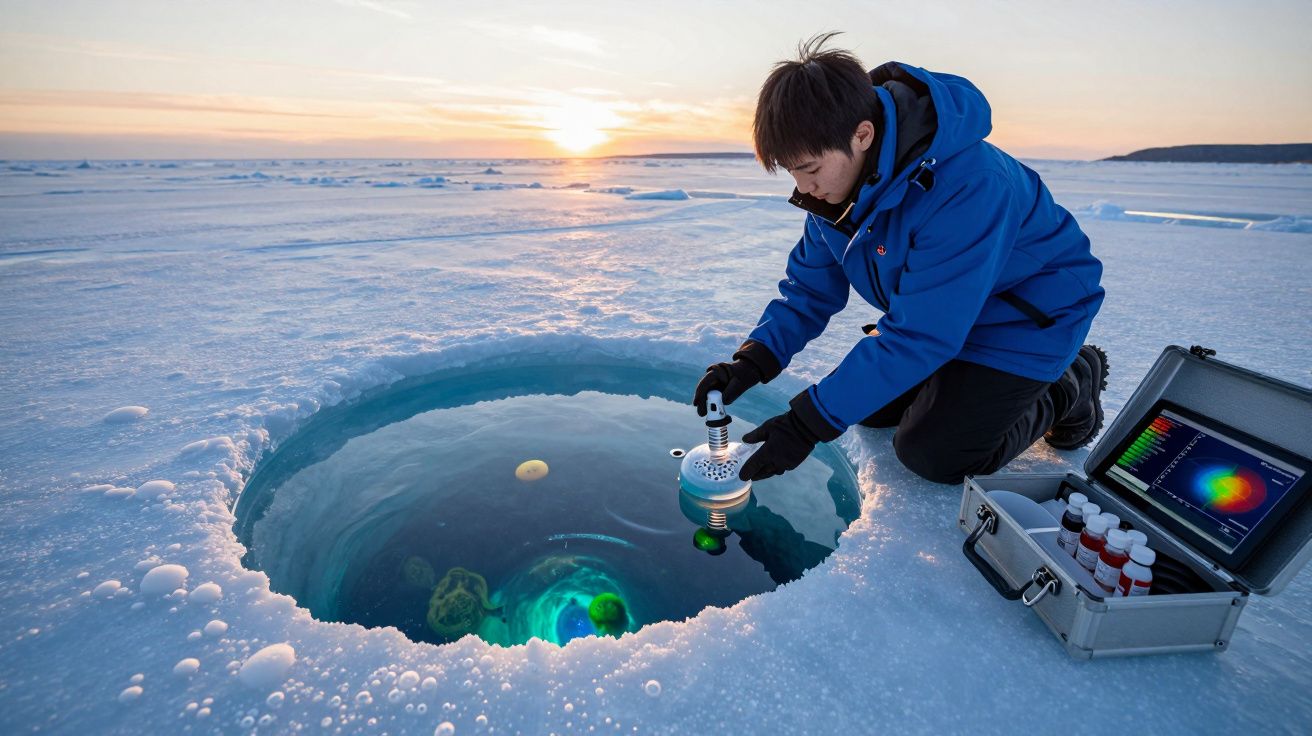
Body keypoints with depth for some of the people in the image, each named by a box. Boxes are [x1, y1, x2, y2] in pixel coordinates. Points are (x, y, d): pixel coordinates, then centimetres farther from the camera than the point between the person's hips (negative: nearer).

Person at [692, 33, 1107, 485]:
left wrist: (811, 422, -36)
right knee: (872, 407, 7)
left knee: (933, 454, -9)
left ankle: (1070, 389, 13)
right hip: (938, 312, 7)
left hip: (1025, 319, -7)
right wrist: (756, 357, -24)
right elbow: (810, 282, -9)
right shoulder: (841, 173, -14)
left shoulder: (966, 190, -38)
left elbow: (919, 336, -36)